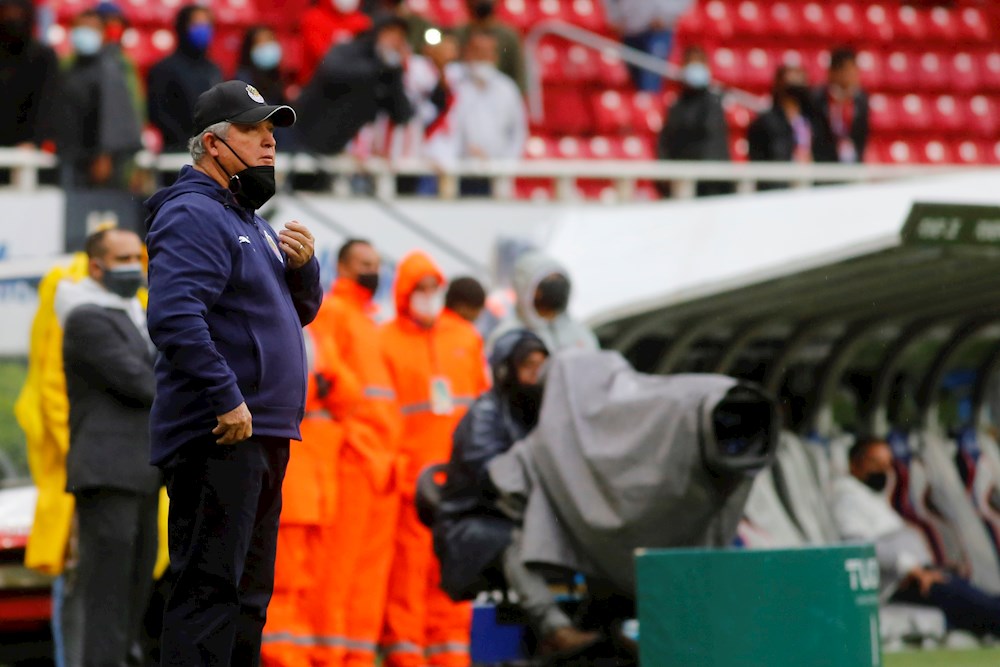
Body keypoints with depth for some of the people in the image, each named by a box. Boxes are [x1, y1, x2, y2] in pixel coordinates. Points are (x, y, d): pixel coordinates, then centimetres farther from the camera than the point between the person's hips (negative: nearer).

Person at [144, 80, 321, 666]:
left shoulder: (248, 219, 21)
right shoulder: (193, 216, -11)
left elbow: (301, 311, 27)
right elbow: (174, 316, -24)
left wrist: (303, 266, 5)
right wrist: (226, 398, -27)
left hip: (264, 435, 10)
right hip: (218, 439, -10)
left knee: (249, 592, 14)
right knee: (210, 585, -14)